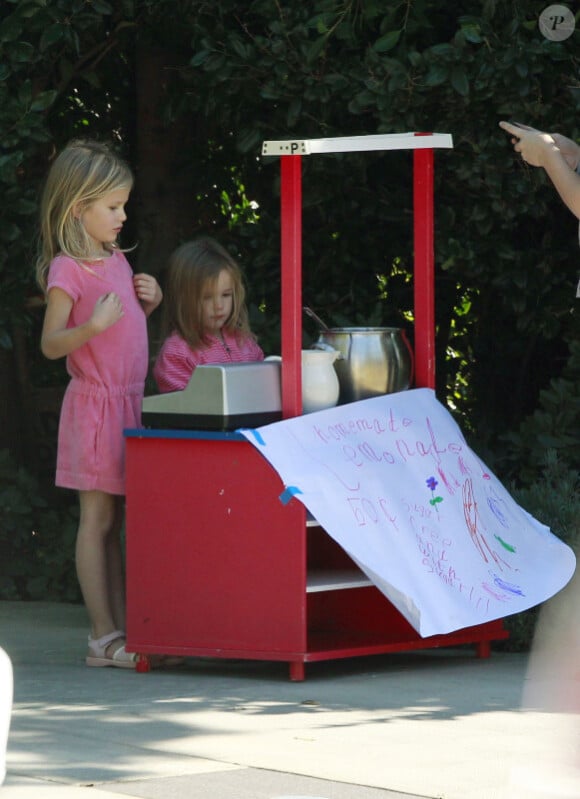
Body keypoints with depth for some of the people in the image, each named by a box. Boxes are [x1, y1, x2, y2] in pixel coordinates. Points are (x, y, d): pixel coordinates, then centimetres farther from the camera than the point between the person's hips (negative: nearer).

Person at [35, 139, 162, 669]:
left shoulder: (116, 259, 13)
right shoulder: (67, 269, -11)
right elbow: (51, 344, -15)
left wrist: (148, 303, 5)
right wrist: (92, 327, -30)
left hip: (128, 403, 8)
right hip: (95, 404, -8)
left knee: (114, 522, 10)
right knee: (98, 519, -4)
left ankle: (122, 631, 12)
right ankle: (103, 637, -1)